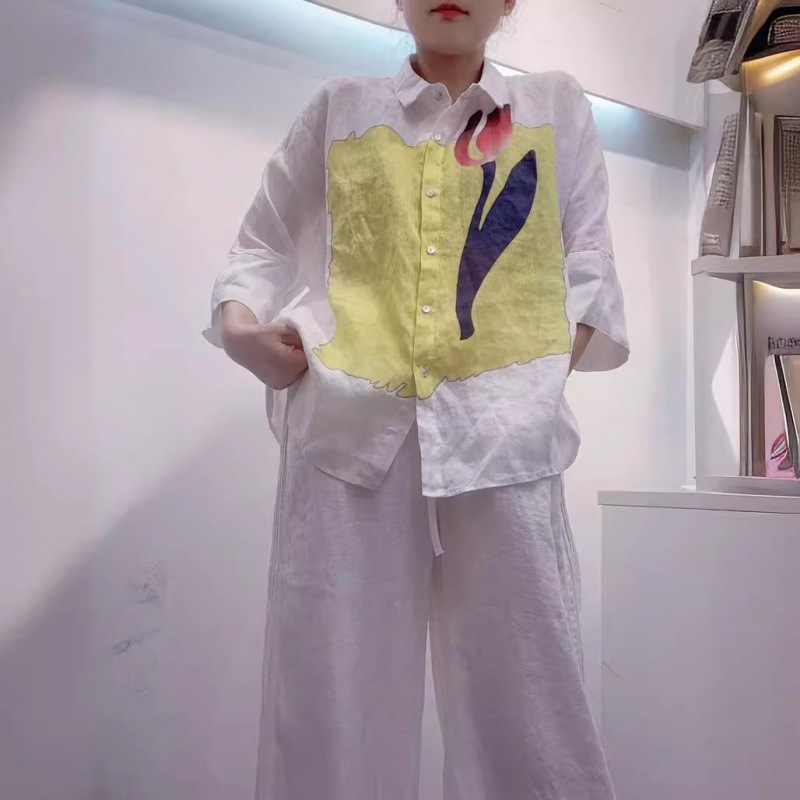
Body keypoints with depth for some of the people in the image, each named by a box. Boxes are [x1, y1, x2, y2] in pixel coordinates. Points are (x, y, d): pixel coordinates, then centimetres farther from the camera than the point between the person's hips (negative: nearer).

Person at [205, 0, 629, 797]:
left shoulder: (557, 106, 19)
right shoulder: (339, 108, 18)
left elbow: (586, 258, 17)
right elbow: (267, 243, 20)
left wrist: (558, 357, 0)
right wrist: (238, 320, 0)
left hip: (503, 433, 0)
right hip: (348, 425, 0)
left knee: (526, 704, -2)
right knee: (329, 704, -1)